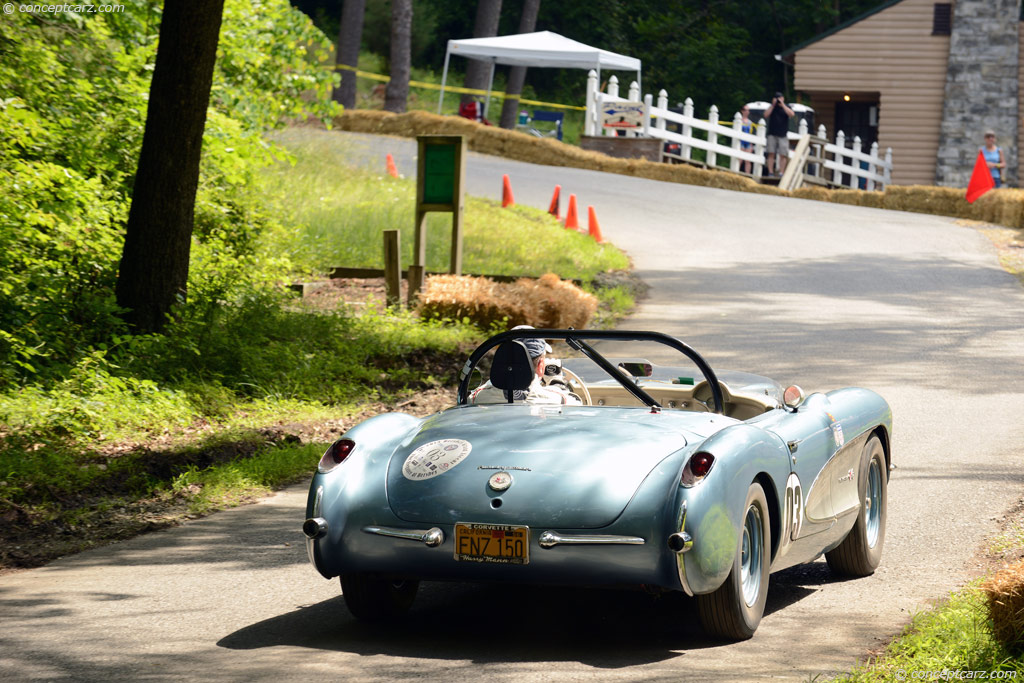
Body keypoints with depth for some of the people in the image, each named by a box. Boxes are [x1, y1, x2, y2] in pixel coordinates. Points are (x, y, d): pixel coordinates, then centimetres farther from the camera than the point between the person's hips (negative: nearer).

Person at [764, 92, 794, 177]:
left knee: (783, 155, -5)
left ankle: (781, 172, -2)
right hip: (772, 134, 1)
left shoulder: (786, 107, 9)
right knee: (771, 154, -4)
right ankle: (770, 172, -3)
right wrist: (773, 105, -5)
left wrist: (782, 104, -10)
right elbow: (766, 115, -1)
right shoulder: (772, 107, 12)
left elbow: (791, 114, -10)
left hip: (783, 135, -1)